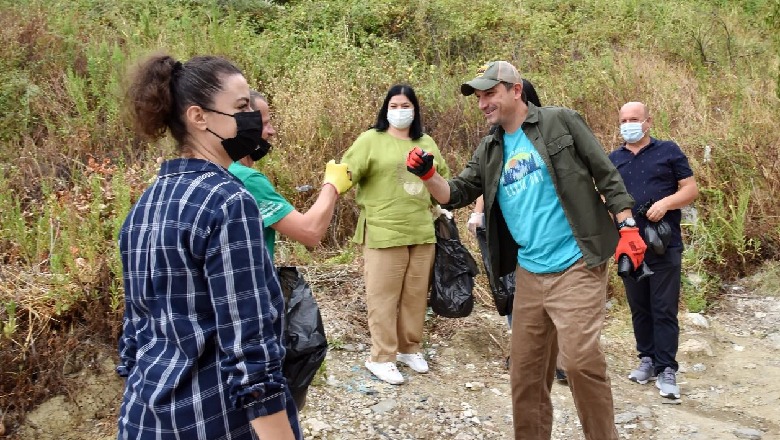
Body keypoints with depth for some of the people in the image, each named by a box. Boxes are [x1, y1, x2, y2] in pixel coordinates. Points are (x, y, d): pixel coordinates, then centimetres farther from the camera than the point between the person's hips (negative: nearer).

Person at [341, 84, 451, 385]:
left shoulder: (426, 143, 13)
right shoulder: (371, 140, -2)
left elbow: (443, 177, 25)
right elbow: (347, 174, -10)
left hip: (422, 231, 5)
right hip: (384, 232, -5)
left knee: (415, 295, 13)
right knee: (383, 296, -1)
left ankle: (409, 349, 28)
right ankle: (381, 358, 8)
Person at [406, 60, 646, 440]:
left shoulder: (560, 122, -3)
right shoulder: (489, 151, 12)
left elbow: (606, 174, -2)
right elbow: (456, 195, 9)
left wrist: (627, 228, -9)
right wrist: (428, 174, -11)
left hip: (576, 266, -6)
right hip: (529, 273, 6)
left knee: (580, 359, -15)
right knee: (526, 370, 10)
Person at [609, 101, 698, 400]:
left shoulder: (668, 151, 3)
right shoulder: (613, 159, 12)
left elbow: (691, 188, 1)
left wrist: (666, 202, -16)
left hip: (665, 245, -3)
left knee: (664, 310, -3)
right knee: (639, 308, 11)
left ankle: (666, 370, 2)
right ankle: (647, 359, 23)